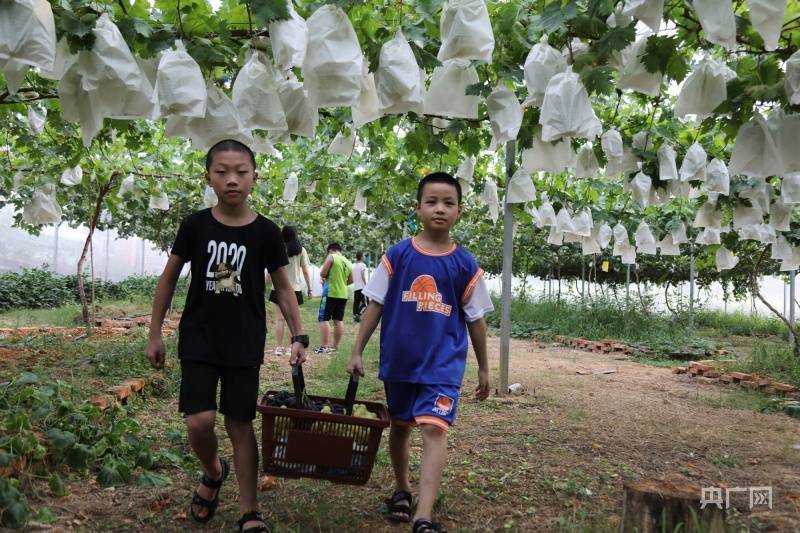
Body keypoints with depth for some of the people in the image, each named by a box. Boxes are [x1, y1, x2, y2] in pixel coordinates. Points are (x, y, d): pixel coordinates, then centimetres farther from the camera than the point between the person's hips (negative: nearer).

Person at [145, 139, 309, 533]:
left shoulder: (266, 232, -4)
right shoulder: (195, 226, -3)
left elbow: (283, 288, 3)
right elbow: (169, 279, 7)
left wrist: (298, 336, -4)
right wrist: (155, 334, 7)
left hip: (245, 345, 0)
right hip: (198, 340, 1)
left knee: (240, 424, 4)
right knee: (199, 421, -8)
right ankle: (213, 473, 26)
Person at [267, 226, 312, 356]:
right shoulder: (301, 250, 2)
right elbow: (306, 271, 1)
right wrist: (309, 288, 8)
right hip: (295, 288, 1)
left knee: (279, 318, 2)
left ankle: (278, 347, 2)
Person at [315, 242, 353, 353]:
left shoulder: (331, 257, -6)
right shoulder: (348, 262, 11)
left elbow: (322, 273, -12)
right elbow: (351, 280, 16)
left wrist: (324, 277, 9)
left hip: (331, 293, -6)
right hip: (343, 294, 6)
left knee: (324, 319, -3)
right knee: (338, 320, 11)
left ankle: (324, 347, -7)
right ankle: (335, 346, 16)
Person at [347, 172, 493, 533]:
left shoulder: (465, 266, -3)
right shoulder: (397, 255, -3)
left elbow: (476, 320, 3)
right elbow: (375, 305, 0)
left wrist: (483, 368, 8)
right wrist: (357, 351, -2)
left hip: (443, 364, -2)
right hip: (398, 360, 2)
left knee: (434, 429, -15)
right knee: (400, 426, 18)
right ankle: (402, 490, 40)